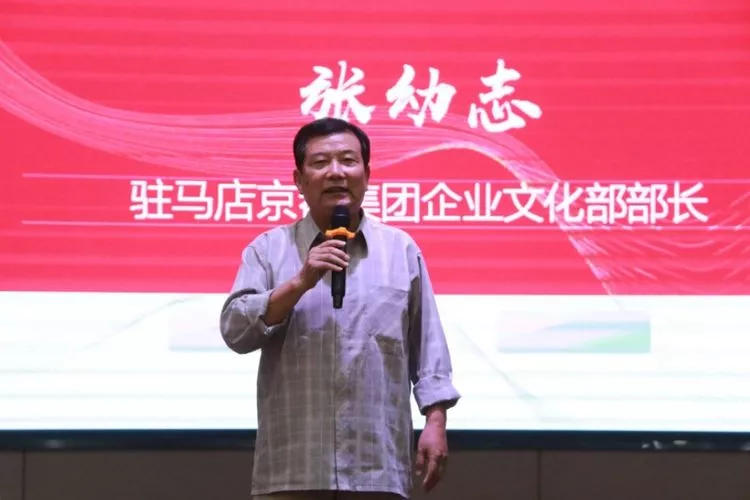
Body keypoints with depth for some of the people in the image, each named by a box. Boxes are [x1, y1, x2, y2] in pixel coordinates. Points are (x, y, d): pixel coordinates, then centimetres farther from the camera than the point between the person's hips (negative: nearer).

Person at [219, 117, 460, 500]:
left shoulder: (401, 250, 11)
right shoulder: (268, 249, 8)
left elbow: (428, 346, 10)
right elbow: (235, 331, -4)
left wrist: (435, 421, 1)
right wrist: (301, 283, -13)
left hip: (379, 468, 1)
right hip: (291, 469, -1)